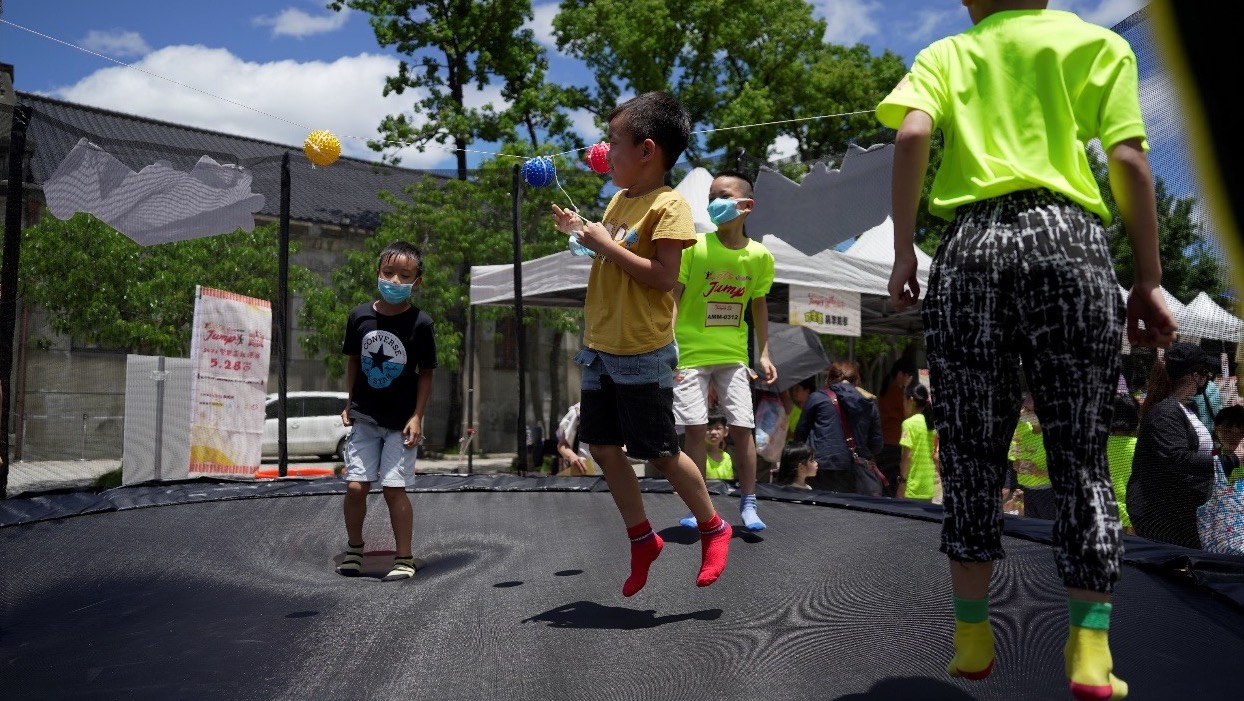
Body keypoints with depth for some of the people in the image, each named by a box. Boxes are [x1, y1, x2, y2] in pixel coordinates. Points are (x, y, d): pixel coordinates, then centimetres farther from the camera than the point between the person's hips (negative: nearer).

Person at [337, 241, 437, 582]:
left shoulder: (420, 323, -10)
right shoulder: (360, 316, -1)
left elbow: (425, 373, -4)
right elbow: (353, 361, 12)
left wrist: (417, 417, -8)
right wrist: (349, 404, 11)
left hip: (400, 422, -3)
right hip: (365, 418, 3)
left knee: (394, 488, -4)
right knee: (355, 486, 0)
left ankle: (404, 559, 11)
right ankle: (353, 548, 25)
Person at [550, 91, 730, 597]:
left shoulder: (668, 205, -13)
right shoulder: (619, 198, 12)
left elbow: (664, 276, -22)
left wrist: (608, 246, -20)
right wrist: (582, 233, 9)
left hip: (642, 354, -8)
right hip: (601, 349, 8)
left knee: (659, 452, 1)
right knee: (603, 447, 10)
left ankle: (713, 528, 22)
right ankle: (642, 537, 24)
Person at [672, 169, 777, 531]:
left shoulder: (760, 256, 0)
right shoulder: (695, 247, -9)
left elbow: (759, 304, 12)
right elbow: (672, 297, -7)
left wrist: (764, 354, 10)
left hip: (733, 355, 3)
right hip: (691, 353, -2)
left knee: (743, 428, 2)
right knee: (695, 428, -2)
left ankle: (748, 505, 15)